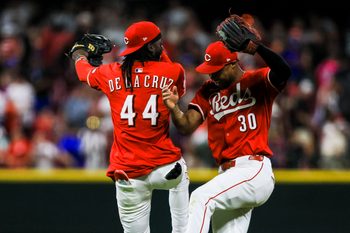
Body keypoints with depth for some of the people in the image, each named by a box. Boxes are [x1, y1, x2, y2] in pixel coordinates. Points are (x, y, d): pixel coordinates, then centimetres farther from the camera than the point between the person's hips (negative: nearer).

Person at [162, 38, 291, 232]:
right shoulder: (208, 90, 15)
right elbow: (187, 127, 6)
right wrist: (173, 108, -15)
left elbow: (283, 71, -22)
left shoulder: (257, 81, -1)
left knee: (201, 198, -26)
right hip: (226, 172, 7)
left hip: (255, 170, -7)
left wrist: (256, 46, -34)